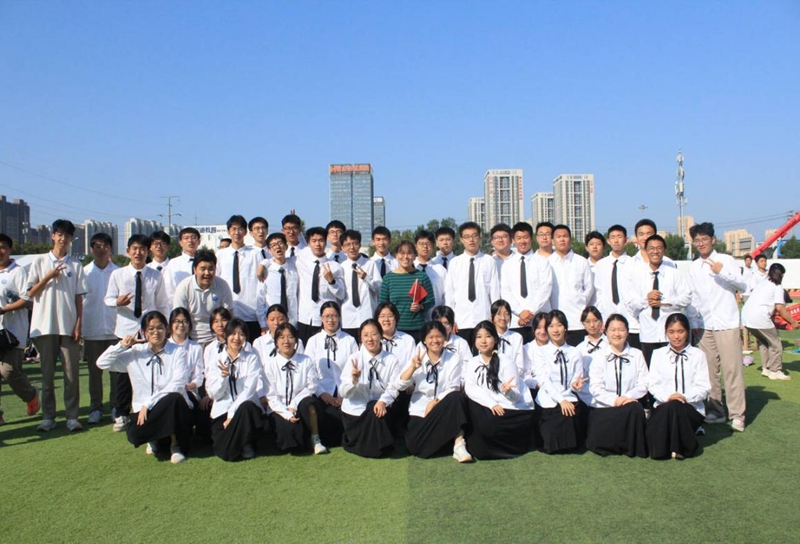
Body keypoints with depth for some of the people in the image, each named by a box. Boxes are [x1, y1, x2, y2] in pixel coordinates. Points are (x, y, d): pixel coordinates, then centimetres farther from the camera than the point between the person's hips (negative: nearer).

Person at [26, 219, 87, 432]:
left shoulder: (75, 265, 7)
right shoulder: (39, 262, 7)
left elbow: (79, 297, 6)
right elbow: (30, 293, 4)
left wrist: (79, 324, -1)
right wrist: (48, 277, -10)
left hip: (69, 325, 0)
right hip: (45, 325, 0)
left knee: (72, 373, -1)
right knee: (47, 373, 5)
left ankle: (72, 416, 5)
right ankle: (48, 416, 12)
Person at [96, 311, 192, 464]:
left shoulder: (177, 352, -1)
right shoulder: (135, 353, 8)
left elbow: (177, 385, -14)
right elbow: (102, 363, 6)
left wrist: (149, 404, -19)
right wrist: (122, 345, -5)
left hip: (173, 409, -2)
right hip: (145, 410, 2)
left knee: (174, 398, -37)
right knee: (135, 435, -29)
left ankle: (175, 444, -12)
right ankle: (154, 438, 12)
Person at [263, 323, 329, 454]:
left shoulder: (306, 361, 1)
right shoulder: (268, 363, -3)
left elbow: (311, 387, -2)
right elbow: (271, 395, -6)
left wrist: (293, 406, -16)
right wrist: (286, 413, -18)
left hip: (301, 407, 1)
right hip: (279, 409, -1)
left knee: (307, 402, -33)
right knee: (288, 428, -32)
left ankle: (315, 440, -16)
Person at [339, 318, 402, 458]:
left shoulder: (392, 360, -6)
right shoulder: (355, 359, -10)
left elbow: (393, 388, -9)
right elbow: (343, 392, -14)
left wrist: (383, 401, -29)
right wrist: (353, 380, -35)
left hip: (380, 406, 2)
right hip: (356, 409, -1)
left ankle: (380, 445, 4)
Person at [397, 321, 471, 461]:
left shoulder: (453, 359, -3)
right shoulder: (418, 358, 1)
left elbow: (454, 389, -9)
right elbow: (400, 386, -8)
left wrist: (435, 402, -22)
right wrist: (413, 367, -22)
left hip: (444, 409, -1)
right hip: (420, 409, 1)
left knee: (456, 397, -35)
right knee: (414, 447, -24)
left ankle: (458, 443, -34)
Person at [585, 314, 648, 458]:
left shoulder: (637, 355, 12)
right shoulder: (598, 356, 5)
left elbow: (643, 384, 1)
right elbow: (595, 388, -5)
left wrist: (628, 397, -18)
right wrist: (613, 400, -22)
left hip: (630, 406, 1)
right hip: (604, 408, -1)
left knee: (636, 408, -34)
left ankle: (633, 448, -17)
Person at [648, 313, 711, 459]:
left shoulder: (698, 355, 8)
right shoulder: (658, 354, 12)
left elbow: (704, 387, -1)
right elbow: (653, 383, 2)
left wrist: (686, 397, -19)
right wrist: (667, 397, -18)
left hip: (691, 409, -1)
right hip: (663, 407, 1)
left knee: (675, 407, -35)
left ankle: (681, 448, -15)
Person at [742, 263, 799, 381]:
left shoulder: (761, 284, 25)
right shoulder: (777, 287, 2)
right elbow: (780, 308, -6)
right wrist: (793, 322, 2)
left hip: (745, 315, 8)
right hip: (760, 318, -8)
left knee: (763, 341, 26)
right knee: (775, 344, 8)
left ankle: (766, 368, 27)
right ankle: (775, 371, 13)